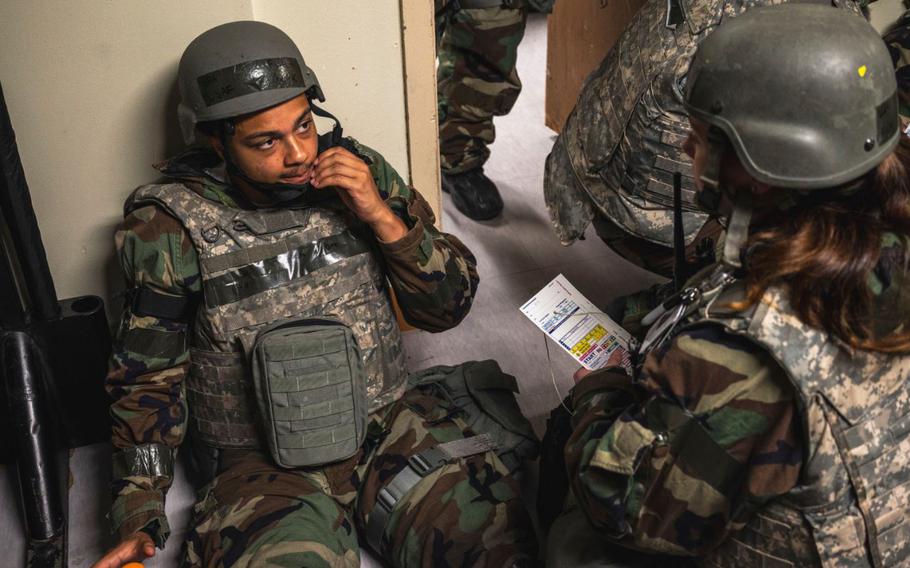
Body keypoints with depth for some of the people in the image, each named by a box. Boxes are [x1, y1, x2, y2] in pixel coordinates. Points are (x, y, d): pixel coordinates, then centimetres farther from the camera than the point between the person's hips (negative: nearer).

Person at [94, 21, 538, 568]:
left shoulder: (360, 171, -2)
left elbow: (448, 307, 1)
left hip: (390, 420, 3)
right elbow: (148, 379, 1)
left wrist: (383, 218, -15)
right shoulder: (173, 226, -8)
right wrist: (138, 520, -6)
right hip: (262, 460, -2)